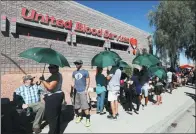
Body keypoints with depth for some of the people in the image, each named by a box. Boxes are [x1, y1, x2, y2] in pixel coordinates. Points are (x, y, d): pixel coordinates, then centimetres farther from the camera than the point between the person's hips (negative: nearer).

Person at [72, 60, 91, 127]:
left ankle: (88, 119, 2)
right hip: (76, 91, 6)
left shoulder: (85, 72, -3)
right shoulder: (74, 72, 12)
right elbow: (73, 80, 18)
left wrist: (86, 89, -12)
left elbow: (88, 81, -4)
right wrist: (73, 84, -2)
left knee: (85, 105, -7)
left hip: (83, 91, -5)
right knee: (77, 105, 15)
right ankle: (79, 116, 34)